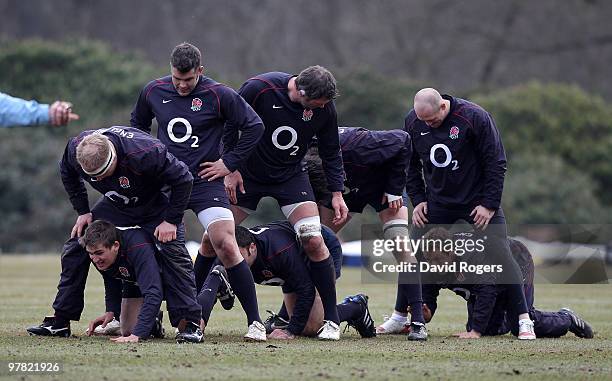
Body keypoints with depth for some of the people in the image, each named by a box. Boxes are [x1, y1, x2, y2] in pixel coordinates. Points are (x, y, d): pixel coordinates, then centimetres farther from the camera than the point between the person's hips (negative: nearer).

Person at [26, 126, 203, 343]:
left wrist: (171, 220, -25)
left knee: (174, 251, -22)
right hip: (116, 205, 4)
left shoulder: (144, 152, -42)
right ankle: (60, 321, 4)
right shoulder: (75, 149, -27)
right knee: (74, 247, -4)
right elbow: (68, 174, 0)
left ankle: (189, 323, -17)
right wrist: (83, 212, -3)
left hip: (156, 205, -4)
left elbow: (182, 178, -28)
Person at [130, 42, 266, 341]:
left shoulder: (218, 95, -8)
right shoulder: (153, 92, 4)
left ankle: (255, 321, -12)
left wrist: (229, 162, -4)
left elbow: (254, 126, -2)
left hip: (205, 182, -4)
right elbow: (137, 124, 23)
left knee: (226, 246, -17)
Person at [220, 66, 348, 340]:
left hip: (291, 177, 1)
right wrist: (231, 168, -10)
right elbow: (229, 126, -10)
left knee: (313, 241, -14)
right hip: (247, 175, -1)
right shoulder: (259, 89, -24)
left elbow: (331, 153, 1)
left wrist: (336, 194, -1)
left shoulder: (324, 108, -14)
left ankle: (331, 319, -4)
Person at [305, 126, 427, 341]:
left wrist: (394, 189, -22)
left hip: (381, 184, -4)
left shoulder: (353, 147, -42)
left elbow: (402, 140, -28)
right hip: (344, 190, 4)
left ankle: (418, 322, -19)